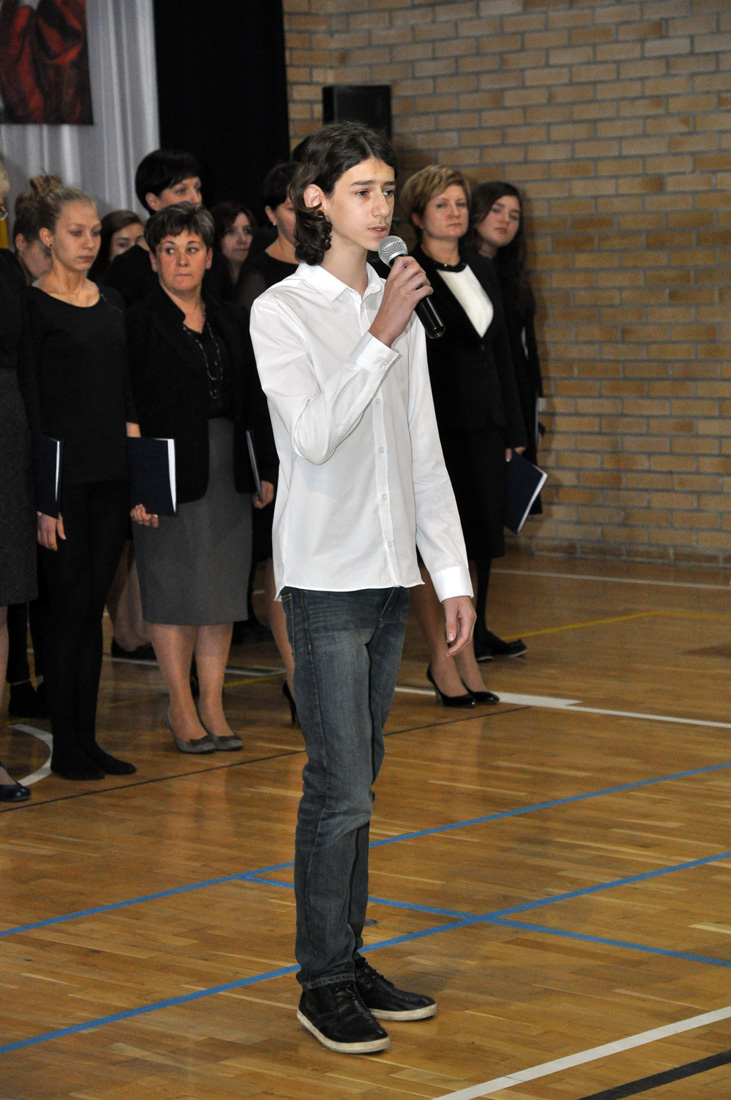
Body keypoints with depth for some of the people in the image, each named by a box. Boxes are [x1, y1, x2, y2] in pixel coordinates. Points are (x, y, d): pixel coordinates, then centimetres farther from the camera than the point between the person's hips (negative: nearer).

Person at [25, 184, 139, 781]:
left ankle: (87, 739, 13)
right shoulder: (33, 306, -6)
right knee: (69, 604, -3)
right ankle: (65, 747, 4)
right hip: (62, 475, -6)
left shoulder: (111, 305, 13)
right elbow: (30, 406, -10)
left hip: (109, 476, 6)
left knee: (94, 606, 8)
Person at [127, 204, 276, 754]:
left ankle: (213, 704, 13)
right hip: (171, 471, -5)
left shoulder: (231, 320, 11)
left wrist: (267, 468, 7)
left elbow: (254, 400, 13)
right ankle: (181, 708, 9)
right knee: (174, 589, 1)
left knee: (223, 586, 6)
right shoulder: (139, 323, -5)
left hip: (228, 470, 5)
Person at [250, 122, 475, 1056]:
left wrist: (453, 573, 11)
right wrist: (381, 337, -19)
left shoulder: (396, 310, 12)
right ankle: (322, 985, 3)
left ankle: (349, 959, 20)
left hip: (388, 577, 6)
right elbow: (315, 432, -19)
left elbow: (423, 453, 14)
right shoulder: (281, 312, -6)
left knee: (355, 782, 12)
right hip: (324, 579, -6)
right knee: (340, 788, -6)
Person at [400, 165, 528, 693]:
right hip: (435, 427, -6)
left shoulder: (483, 271, 13)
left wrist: (513, 427, 14)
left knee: (477, 547, 8)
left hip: (483, 427, 6)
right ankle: (441, 657, 9)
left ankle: (466, 654, 16)